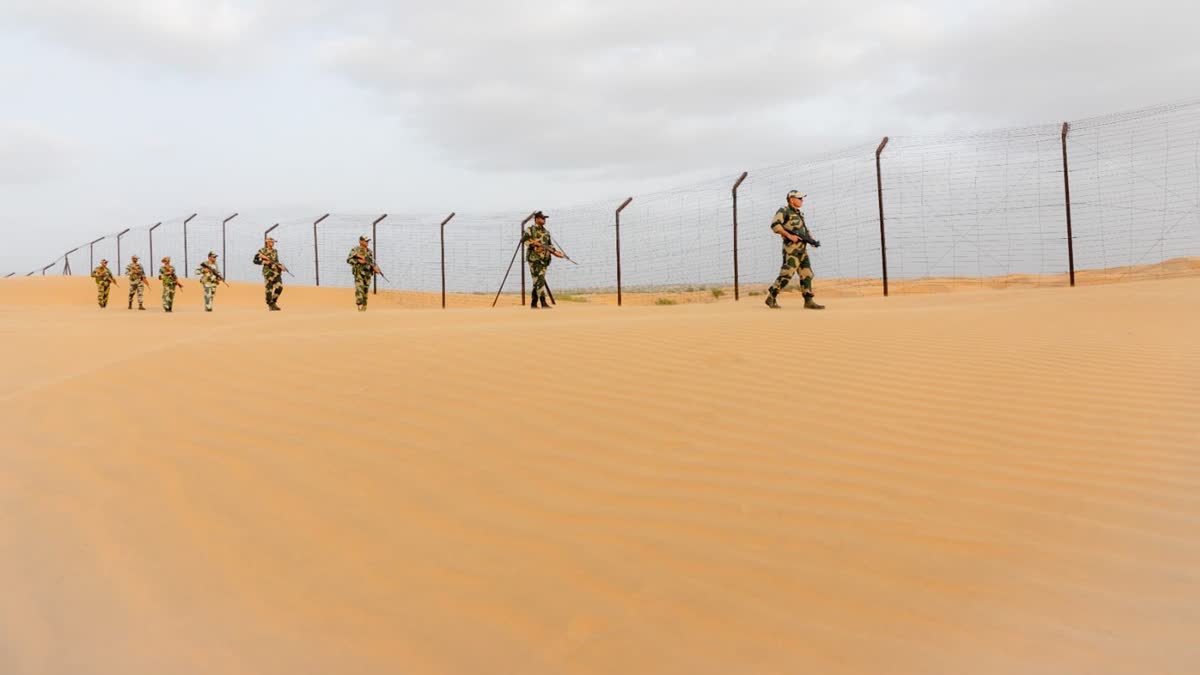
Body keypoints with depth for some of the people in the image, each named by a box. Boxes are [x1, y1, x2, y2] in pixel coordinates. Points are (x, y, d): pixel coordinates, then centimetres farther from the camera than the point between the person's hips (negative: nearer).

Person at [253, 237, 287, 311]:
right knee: (269, 289, -6)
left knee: (279, 287, -6)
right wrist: (264, 262, -14)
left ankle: (273, 302, 12)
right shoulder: (262, 251, 0)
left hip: (276, 271, 5)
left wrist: (280, 266, 0)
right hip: (268, 272, -5)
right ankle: (270, 305, 3)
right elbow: (255, 261, -1)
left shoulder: (275, 251, 16)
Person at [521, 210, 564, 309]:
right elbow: (524, 239, -12)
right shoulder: (530, 230, -1)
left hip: (544, 259, 6)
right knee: (539, 281, -14)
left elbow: (550, 245, 19)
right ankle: (544, 303, -19)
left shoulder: (546, 232, 18)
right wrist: (534, 243, -20)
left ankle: (533, 304, 16)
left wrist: (555, 252, 4)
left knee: (538, 282, 9)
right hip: (534, 259, -6)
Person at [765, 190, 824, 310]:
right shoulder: (784, 211, -2)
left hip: (803, 249, 8)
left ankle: (809, 301, 5)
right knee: (786, 273, -14)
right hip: (792, 247, -8)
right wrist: (789, 235, -21)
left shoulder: (800, 214, 24)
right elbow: (775, 225, -15)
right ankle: (771, 297, -5)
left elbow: (805, 230, 27)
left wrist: (812, 241, 8)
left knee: (807, 274, 4)